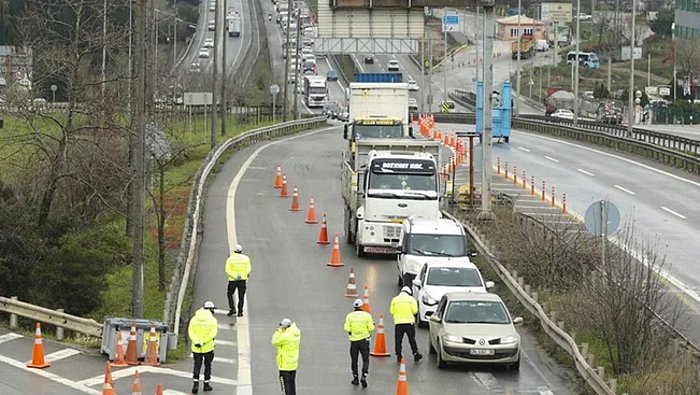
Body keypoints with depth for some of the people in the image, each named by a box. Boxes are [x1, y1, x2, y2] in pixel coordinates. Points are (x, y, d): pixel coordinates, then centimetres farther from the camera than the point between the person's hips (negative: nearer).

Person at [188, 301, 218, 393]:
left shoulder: (194, 319, 2)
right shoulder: (212, 320, -8)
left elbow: (191, 331, -8)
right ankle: (206, 384, 21)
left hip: (196, 348, 2)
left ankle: (195, 384, -7)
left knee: (197, 365, 8)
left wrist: (196, 341, -15)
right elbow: (212, 334, -17)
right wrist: (203, 342, -16)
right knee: (207, 365, 14)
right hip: (208, 347, -2)